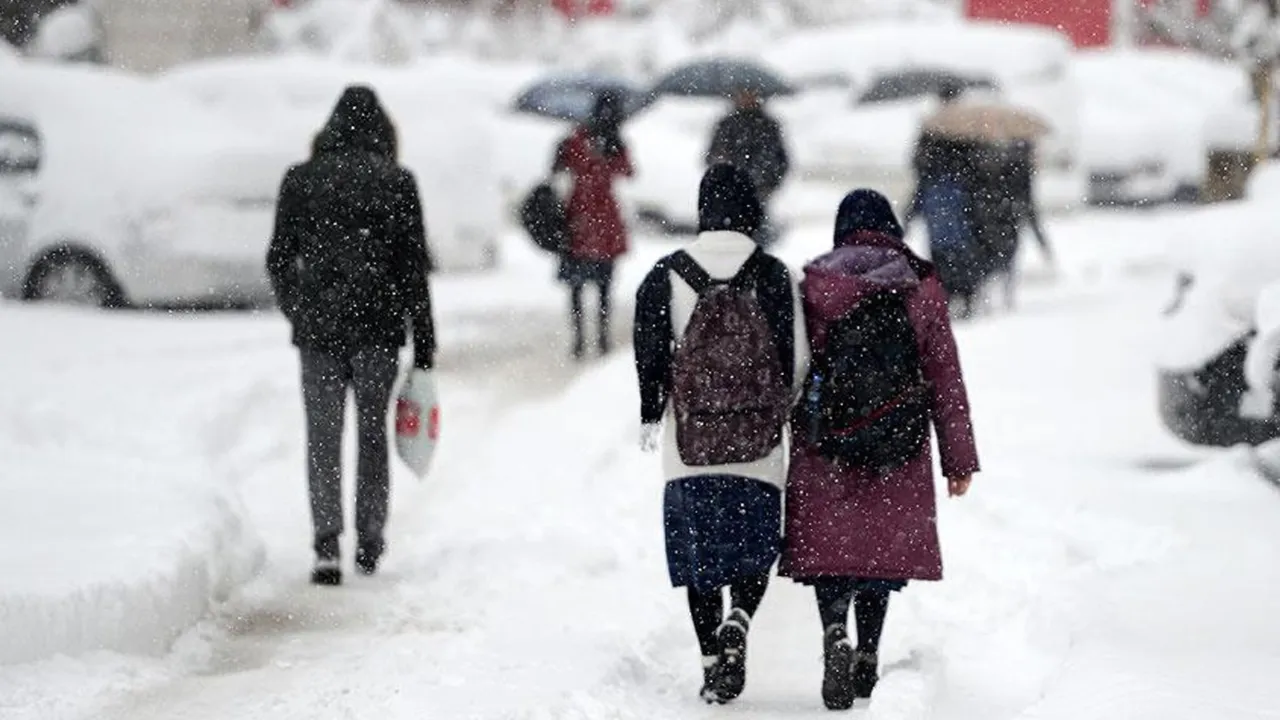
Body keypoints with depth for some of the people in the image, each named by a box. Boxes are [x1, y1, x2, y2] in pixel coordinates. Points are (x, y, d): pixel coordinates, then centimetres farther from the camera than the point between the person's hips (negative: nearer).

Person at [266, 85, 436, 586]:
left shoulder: (300, 180, 2)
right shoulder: (397, 183, -1)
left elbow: (279, 260, 5)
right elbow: (414, 268, -2)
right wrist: (424, 347, 2)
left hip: (318, 328, 0)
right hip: (378, 328, 0)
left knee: (323, 438, 3)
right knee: (373, 434, 13)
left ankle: (327, 544, -12)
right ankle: (369, 545, 17)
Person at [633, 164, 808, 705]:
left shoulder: (667, 276, -2)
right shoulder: (775, 277, -3)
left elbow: (651, 355, -1)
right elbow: (797, 357, -1)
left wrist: (651, 416, 12)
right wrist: (784, 412, 16)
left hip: (689, 444, 1)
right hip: (759, 441, 0)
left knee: (699, 553, 10)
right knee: (755, 546, 11)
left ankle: (712, 660, 6)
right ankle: (737, 624, -15)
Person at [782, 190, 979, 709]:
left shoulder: (813, 286, 0)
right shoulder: (921, 288, 2)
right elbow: (946, 377, 3)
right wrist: (960, 459, 7)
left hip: (825, 444, -1)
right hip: (900, 449, 1)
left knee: (828, 544, 1)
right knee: (883, 545, 14)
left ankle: (836, 633, -23)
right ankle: (867, 655, 16)